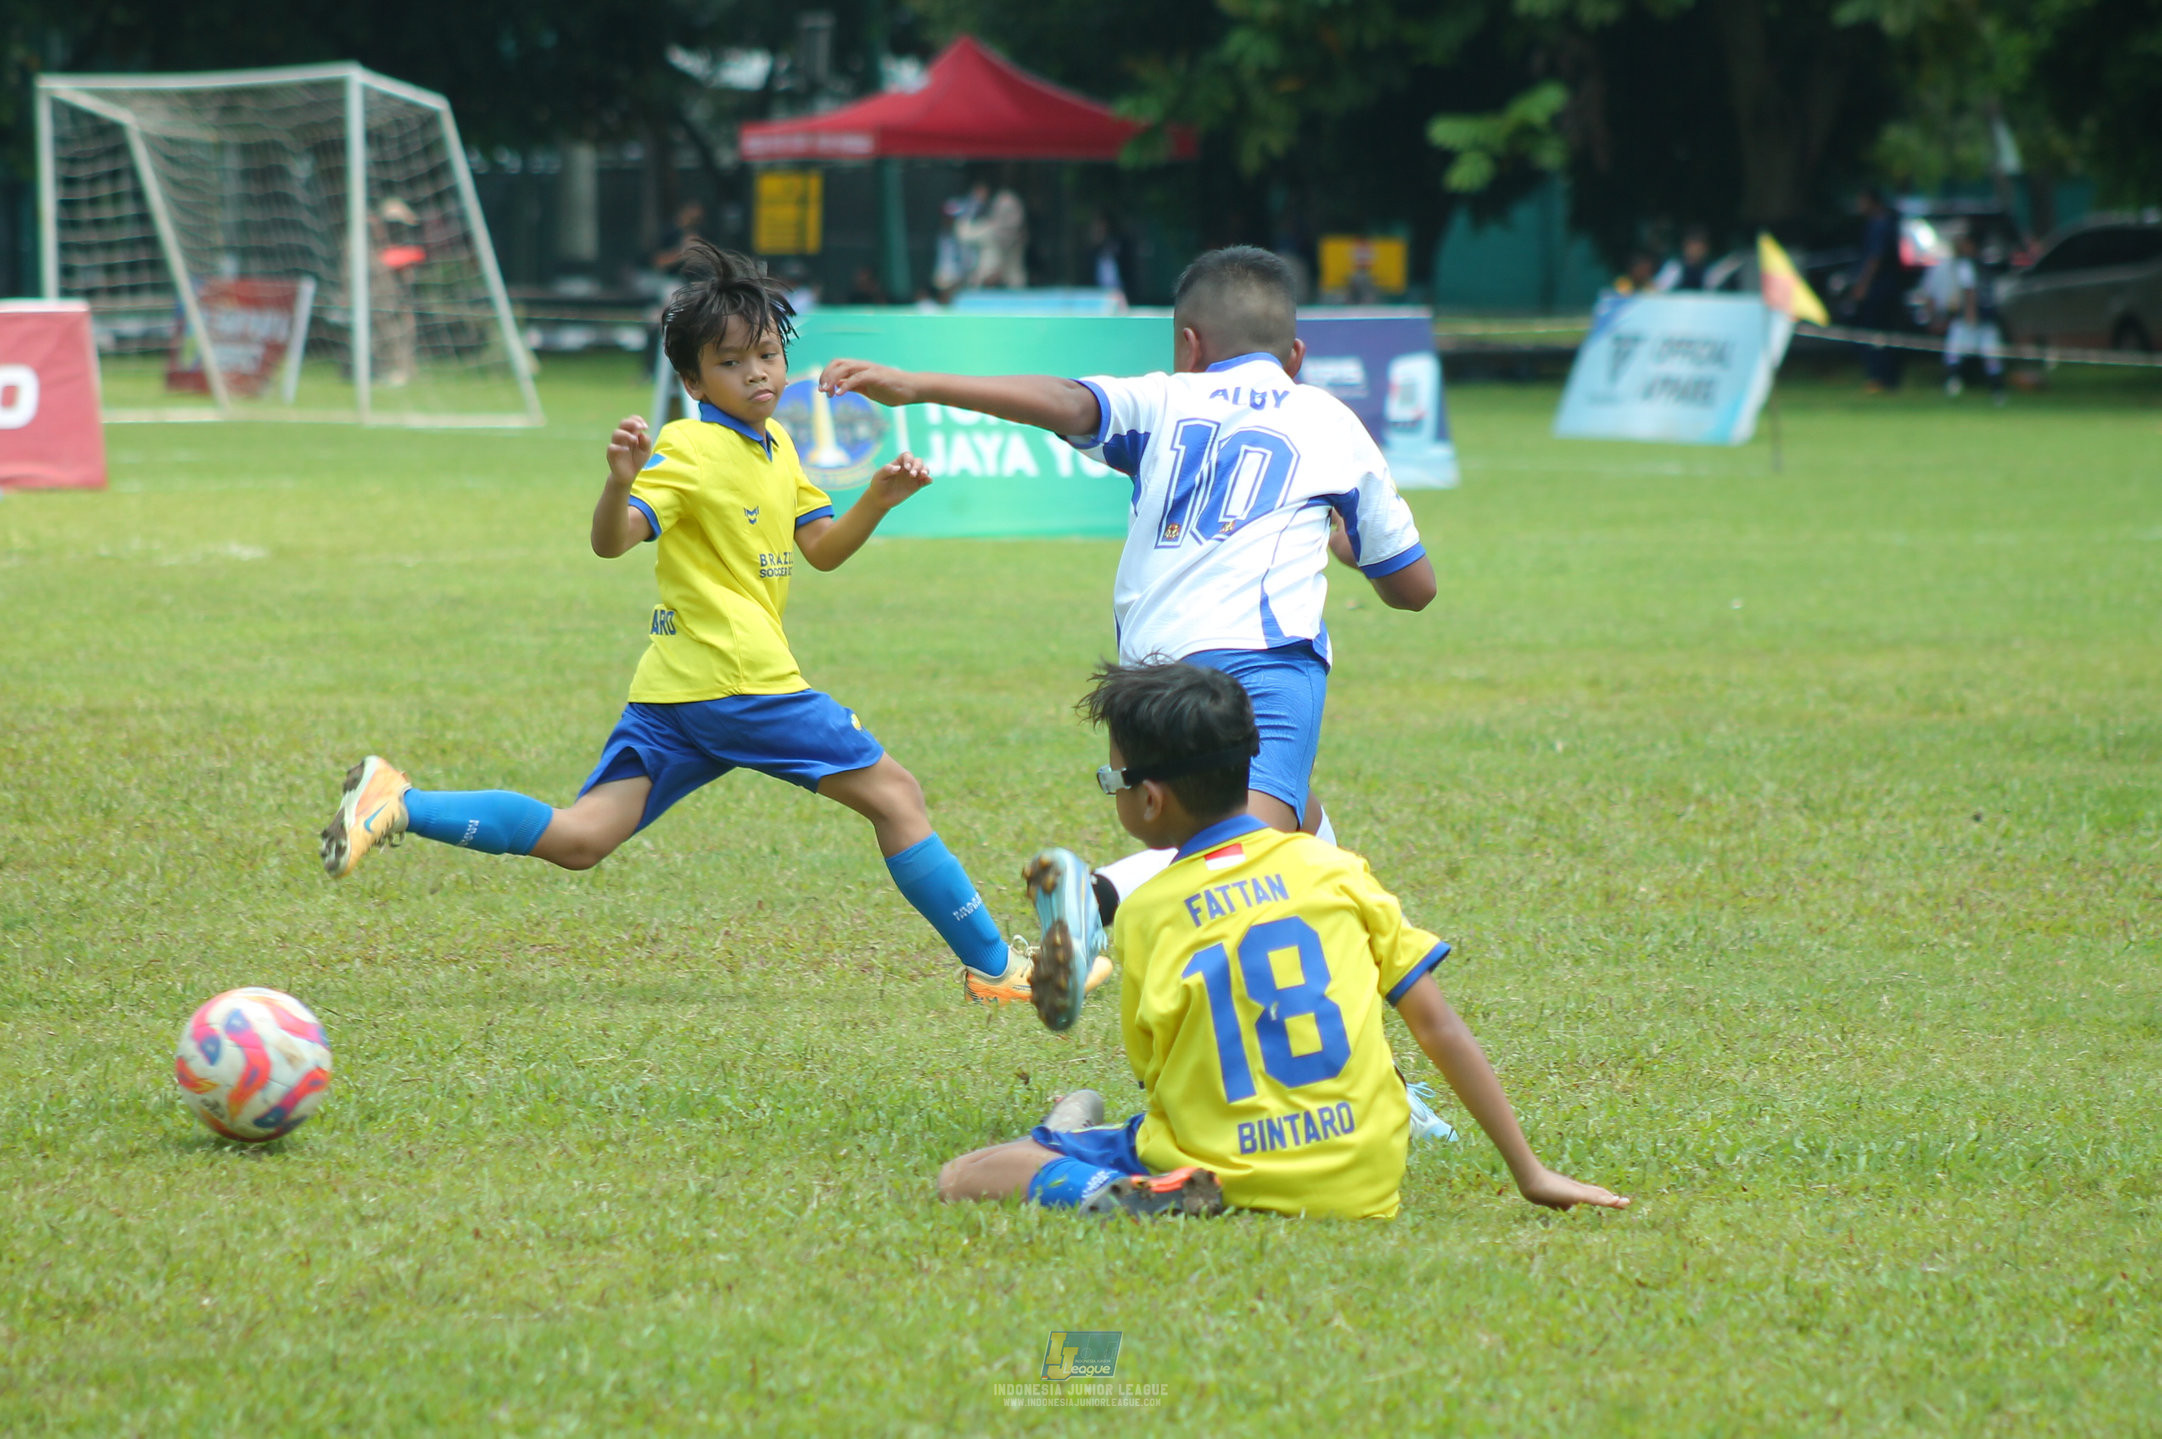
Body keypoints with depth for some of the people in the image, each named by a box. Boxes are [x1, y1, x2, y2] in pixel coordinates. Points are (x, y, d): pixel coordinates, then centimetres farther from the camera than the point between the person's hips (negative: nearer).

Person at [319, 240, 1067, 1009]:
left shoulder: (776, 446, 19)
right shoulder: (690, 451, -10)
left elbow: (822, 549, 23)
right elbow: (613, 540, -21)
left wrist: (878, 500, 5)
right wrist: (622, 480, -42)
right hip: (740, 680, -9)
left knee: (578, 840, 1)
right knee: (894, 794, 1)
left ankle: (399, 805, -7)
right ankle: (994, 963, 8)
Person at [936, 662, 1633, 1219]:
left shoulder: (1146, 912, -2)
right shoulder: (1333, 868, 4)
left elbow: (1156, 1078, 2)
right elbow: (1439, 1028, 5)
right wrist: (1530, 1174, 9)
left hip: (1226, 1176, -4)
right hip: (1360, 1190, 4)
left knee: (962, 1179, 1)